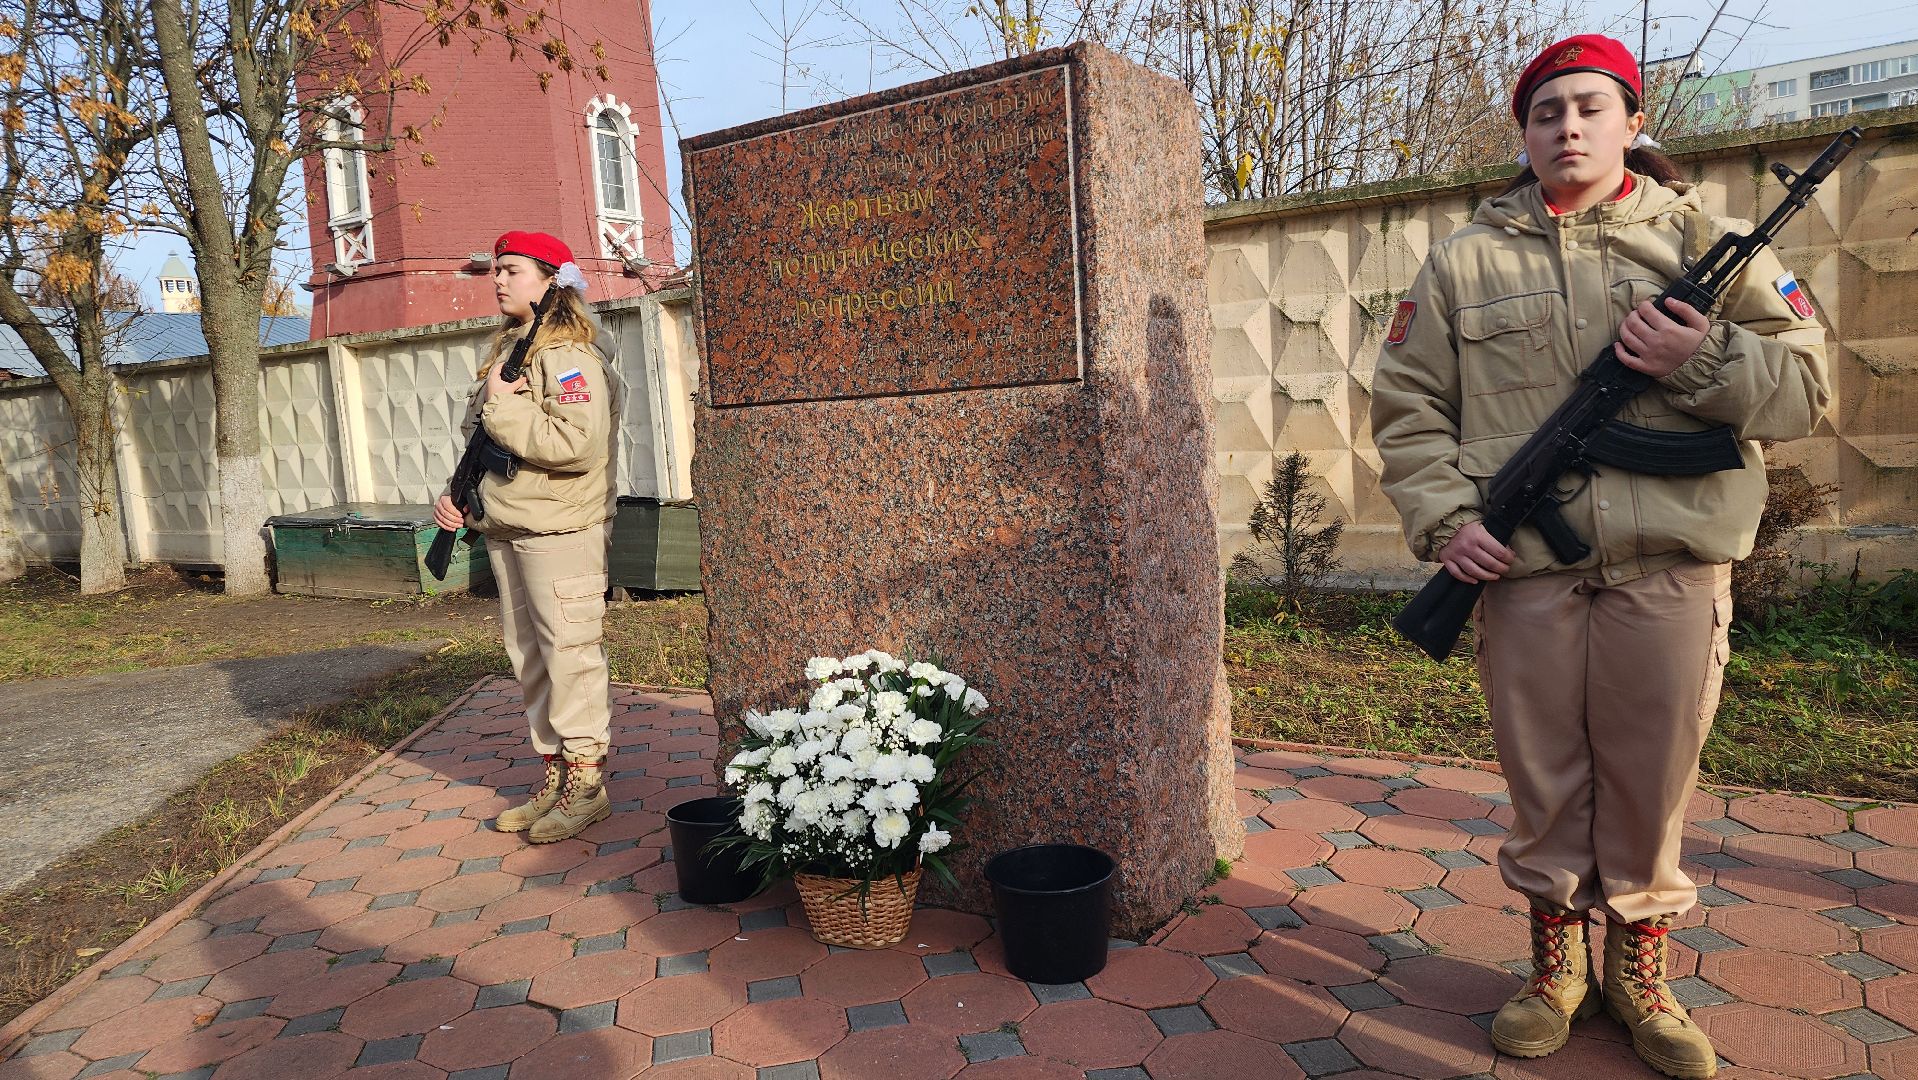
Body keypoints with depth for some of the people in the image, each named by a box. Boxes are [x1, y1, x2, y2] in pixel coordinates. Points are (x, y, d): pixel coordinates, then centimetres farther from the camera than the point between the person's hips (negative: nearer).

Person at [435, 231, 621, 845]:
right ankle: (554, 779, 24)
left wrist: (504, 406, -17)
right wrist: (456, 494, 11)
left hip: (560, 532, -9)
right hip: (505, 532, 10)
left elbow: (578, 444, -26)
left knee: (570, 655, -4)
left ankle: (587, 785, 8)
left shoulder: (570, 355, -12)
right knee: (528, 657, 13)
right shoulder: (508, 351, 17)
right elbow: (486, 444, 25)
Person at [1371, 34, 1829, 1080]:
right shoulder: (1464, 261, 8)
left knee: (1654, 780, 10)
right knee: (1544, 781, 10)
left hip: (1671, 571, 1)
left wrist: (1705, 360, -13)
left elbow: (1808, 388, 7)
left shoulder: (1703, 241, 9)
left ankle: (1639, 967, 31)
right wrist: (1444, 518, -5)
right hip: (1524, 573, 0)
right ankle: (1556, 960, 30)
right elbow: (1408, 405, 7)